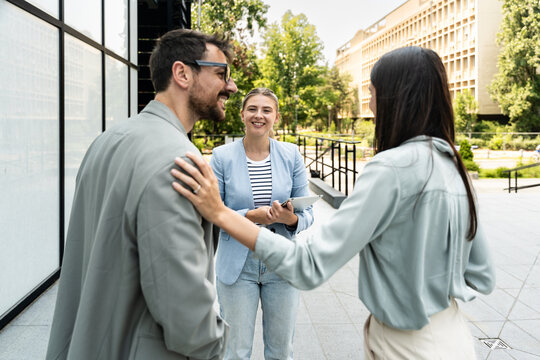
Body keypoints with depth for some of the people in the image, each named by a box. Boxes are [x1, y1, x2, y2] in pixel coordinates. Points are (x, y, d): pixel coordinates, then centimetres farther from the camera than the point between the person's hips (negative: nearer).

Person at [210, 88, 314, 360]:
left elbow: (307, 213, 2)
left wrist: (292, 218, -21)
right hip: (237, 266, -1)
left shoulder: (291, 155, -1)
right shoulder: (222, 156, -6)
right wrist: (249, 216, -21)